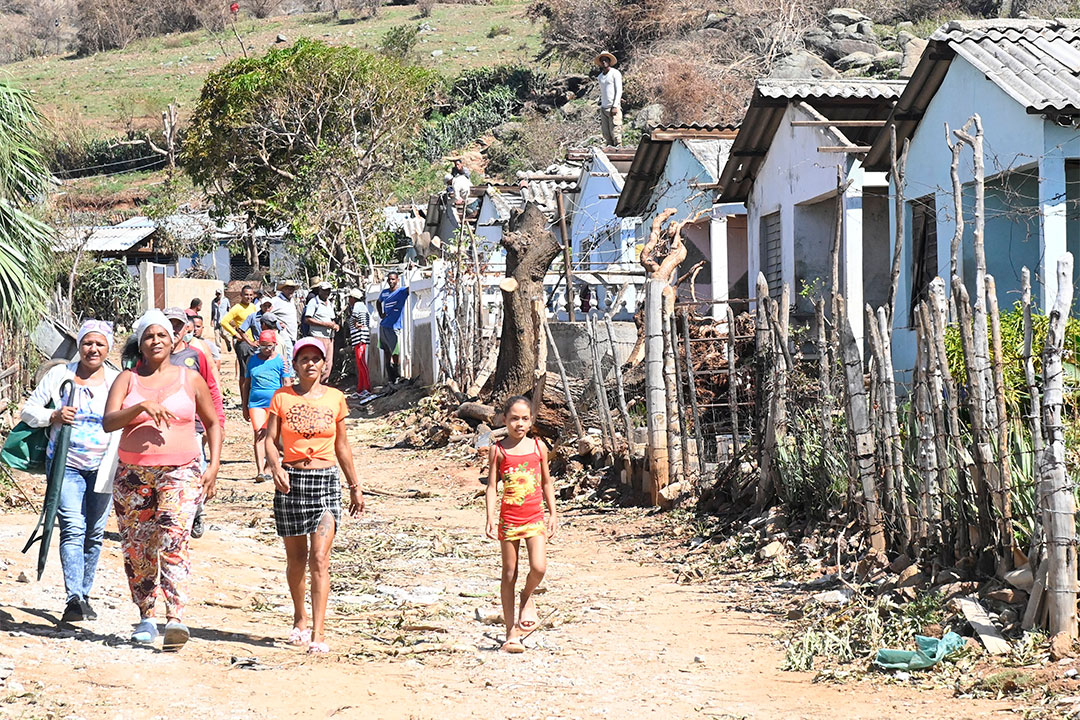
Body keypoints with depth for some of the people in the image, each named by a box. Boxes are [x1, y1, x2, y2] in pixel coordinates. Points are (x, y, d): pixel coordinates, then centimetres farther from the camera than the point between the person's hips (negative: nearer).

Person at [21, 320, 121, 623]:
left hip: (103, 469, 2)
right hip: (66, 464, -2)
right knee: (73, 528, -16)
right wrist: (54, 416, -17)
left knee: (94, 533, 6)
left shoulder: (118, 382, 4)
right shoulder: (59, 375, 0)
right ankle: (74, 600, -24)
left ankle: (83, 595, 21)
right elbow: (28, 411, 3)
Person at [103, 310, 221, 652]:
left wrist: (213, 465, 5)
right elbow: (108, 422, -6)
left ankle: (176, 618, -26)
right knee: (136, 549, 5)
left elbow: (213, 422, 16)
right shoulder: (128, 379, 7)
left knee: (173, 540, -19)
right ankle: (146, 618, 20)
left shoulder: (190, 379, 7)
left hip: (180, 471, -2)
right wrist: (141, 406, -23)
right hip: (133, 474, 2)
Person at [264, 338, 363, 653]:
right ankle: (300, 618, 35)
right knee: (296, 557, 11)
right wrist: (276, 467, -19)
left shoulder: (335, 398, 6)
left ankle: (318, 633, -13)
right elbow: (270, 439, 0)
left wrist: (355, 486, 15)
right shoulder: (282, 397, 2)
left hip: (326, 480, -1)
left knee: (320, 558, -11)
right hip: (290, 481, 1)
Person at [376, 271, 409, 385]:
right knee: (386, 352, 6)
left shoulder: (402, 291, -3)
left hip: (394, 327, -5)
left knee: (396, 354, -2)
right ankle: (390, 379, 11)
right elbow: (378, 302, 32)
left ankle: (398, 378, 10)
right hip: (384, 326, 5)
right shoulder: (384, 293, 12)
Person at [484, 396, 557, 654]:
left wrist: (553, 514, 9)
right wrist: (491, 518, -11)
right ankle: (511, 633, 11)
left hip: (535, 518, 1)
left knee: (539, 568, -16)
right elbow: (492, 486, -2)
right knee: (509, 574, 4)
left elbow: (546, 482, 13)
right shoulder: (498, 450, -2)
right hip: (509, 519, -1)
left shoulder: (538, 447, 4)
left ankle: (527, 597, 19)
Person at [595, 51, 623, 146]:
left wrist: (615, 106, -16)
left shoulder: (615, 73, -3)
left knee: (615, 132, -11)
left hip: (613, 107, -7)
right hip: (603, 108, 7)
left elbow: (619, 91, -8)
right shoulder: (600, 76, 17)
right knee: (606, 133, 3)